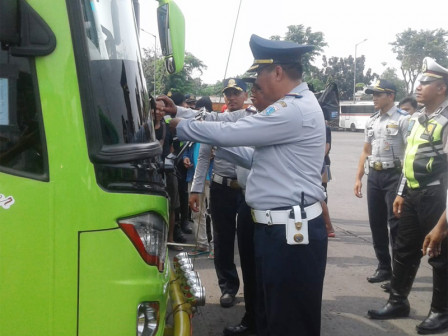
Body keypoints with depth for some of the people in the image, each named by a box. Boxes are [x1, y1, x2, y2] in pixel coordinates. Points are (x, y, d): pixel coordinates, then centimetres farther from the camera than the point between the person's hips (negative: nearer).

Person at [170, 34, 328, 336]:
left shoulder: (295, 110, -18)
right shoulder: (293, 107, 17)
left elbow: (227, 132, -17)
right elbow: (259, 158, 20)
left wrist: (178, 125, -4)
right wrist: (218, 149, 11)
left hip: (291, 231, -11)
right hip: (277, 228, 11)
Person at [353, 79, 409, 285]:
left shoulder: (402, 120, -9)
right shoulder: (371, 122, 14)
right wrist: (358, 178, 15)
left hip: (394, 175, -7)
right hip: (374, 175, 7)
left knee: (396, 223, -4)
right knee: (376, 223, 11)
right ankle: (384, 268, 23)